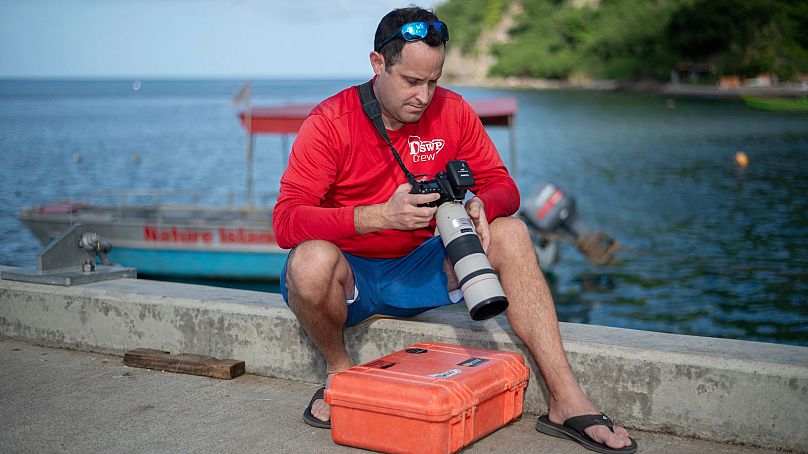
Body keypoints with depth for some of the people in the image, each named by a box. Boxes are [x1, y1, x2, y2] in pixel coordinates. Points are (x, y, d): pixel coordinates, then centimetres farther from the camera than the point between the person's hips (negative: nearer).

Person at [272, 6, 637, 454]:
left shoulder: (451, 111, -4)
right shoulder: (330, 122, -16)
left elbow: (501, 185, 0)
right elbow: (285, 221, -24)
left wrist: (481, 207, -26)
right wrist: (381, 215, -36)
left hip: (415, 270, 4)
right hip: (348, 273, -4)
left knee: (510, 233, -16)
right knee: (312, 260, -38)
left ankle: (566, 401, -19)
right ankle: (338, 370, -6)